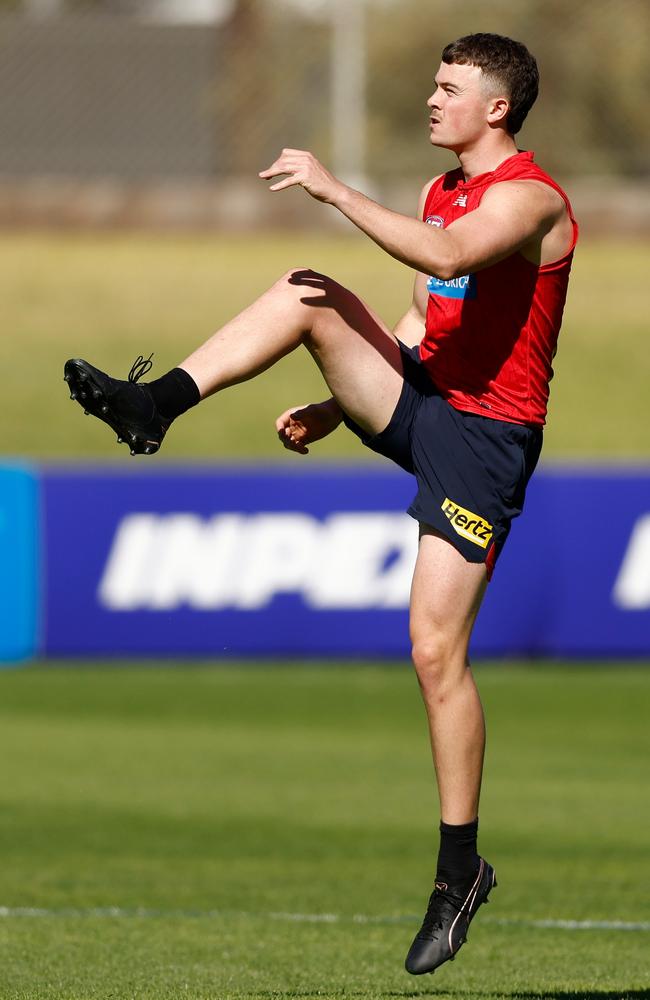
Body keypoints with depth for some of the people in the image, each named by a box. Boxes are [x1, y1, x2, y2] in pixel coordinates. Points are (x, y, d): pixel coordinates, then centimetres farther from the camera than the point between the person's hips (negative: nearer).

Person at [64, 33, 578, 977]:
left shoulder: (530, 197, -14)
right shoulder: (440, 190, 15)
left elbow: (448, 256, -34)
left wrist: (335, 189, -31)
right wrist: (339, 407, 17)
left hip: (485, 436, -8)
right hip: (418, 402, 8)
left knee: (436, 649, -10)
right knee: (310, 295, -13)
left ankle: (460, 868, -1)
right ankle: (155, 404, -18)